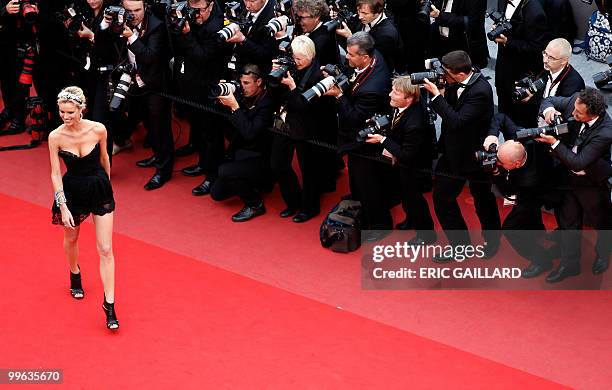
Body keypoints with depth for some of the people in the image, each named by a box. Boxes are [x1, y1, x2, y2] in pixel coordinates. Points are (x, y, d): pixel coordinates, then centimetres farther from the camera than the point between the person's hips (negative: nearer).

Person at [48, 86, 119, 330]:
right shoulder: (55, 137, -18)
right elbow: (55, 174, -12)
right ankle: (75, 275, 56)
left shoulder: (98, 130, -18)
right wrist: (63, 206, -16)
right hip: (72, 191, 1)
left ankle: (109, 305, 1)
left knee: (105, 249, -4)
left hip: (99, 189, -1)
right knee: (71, 239, 24)